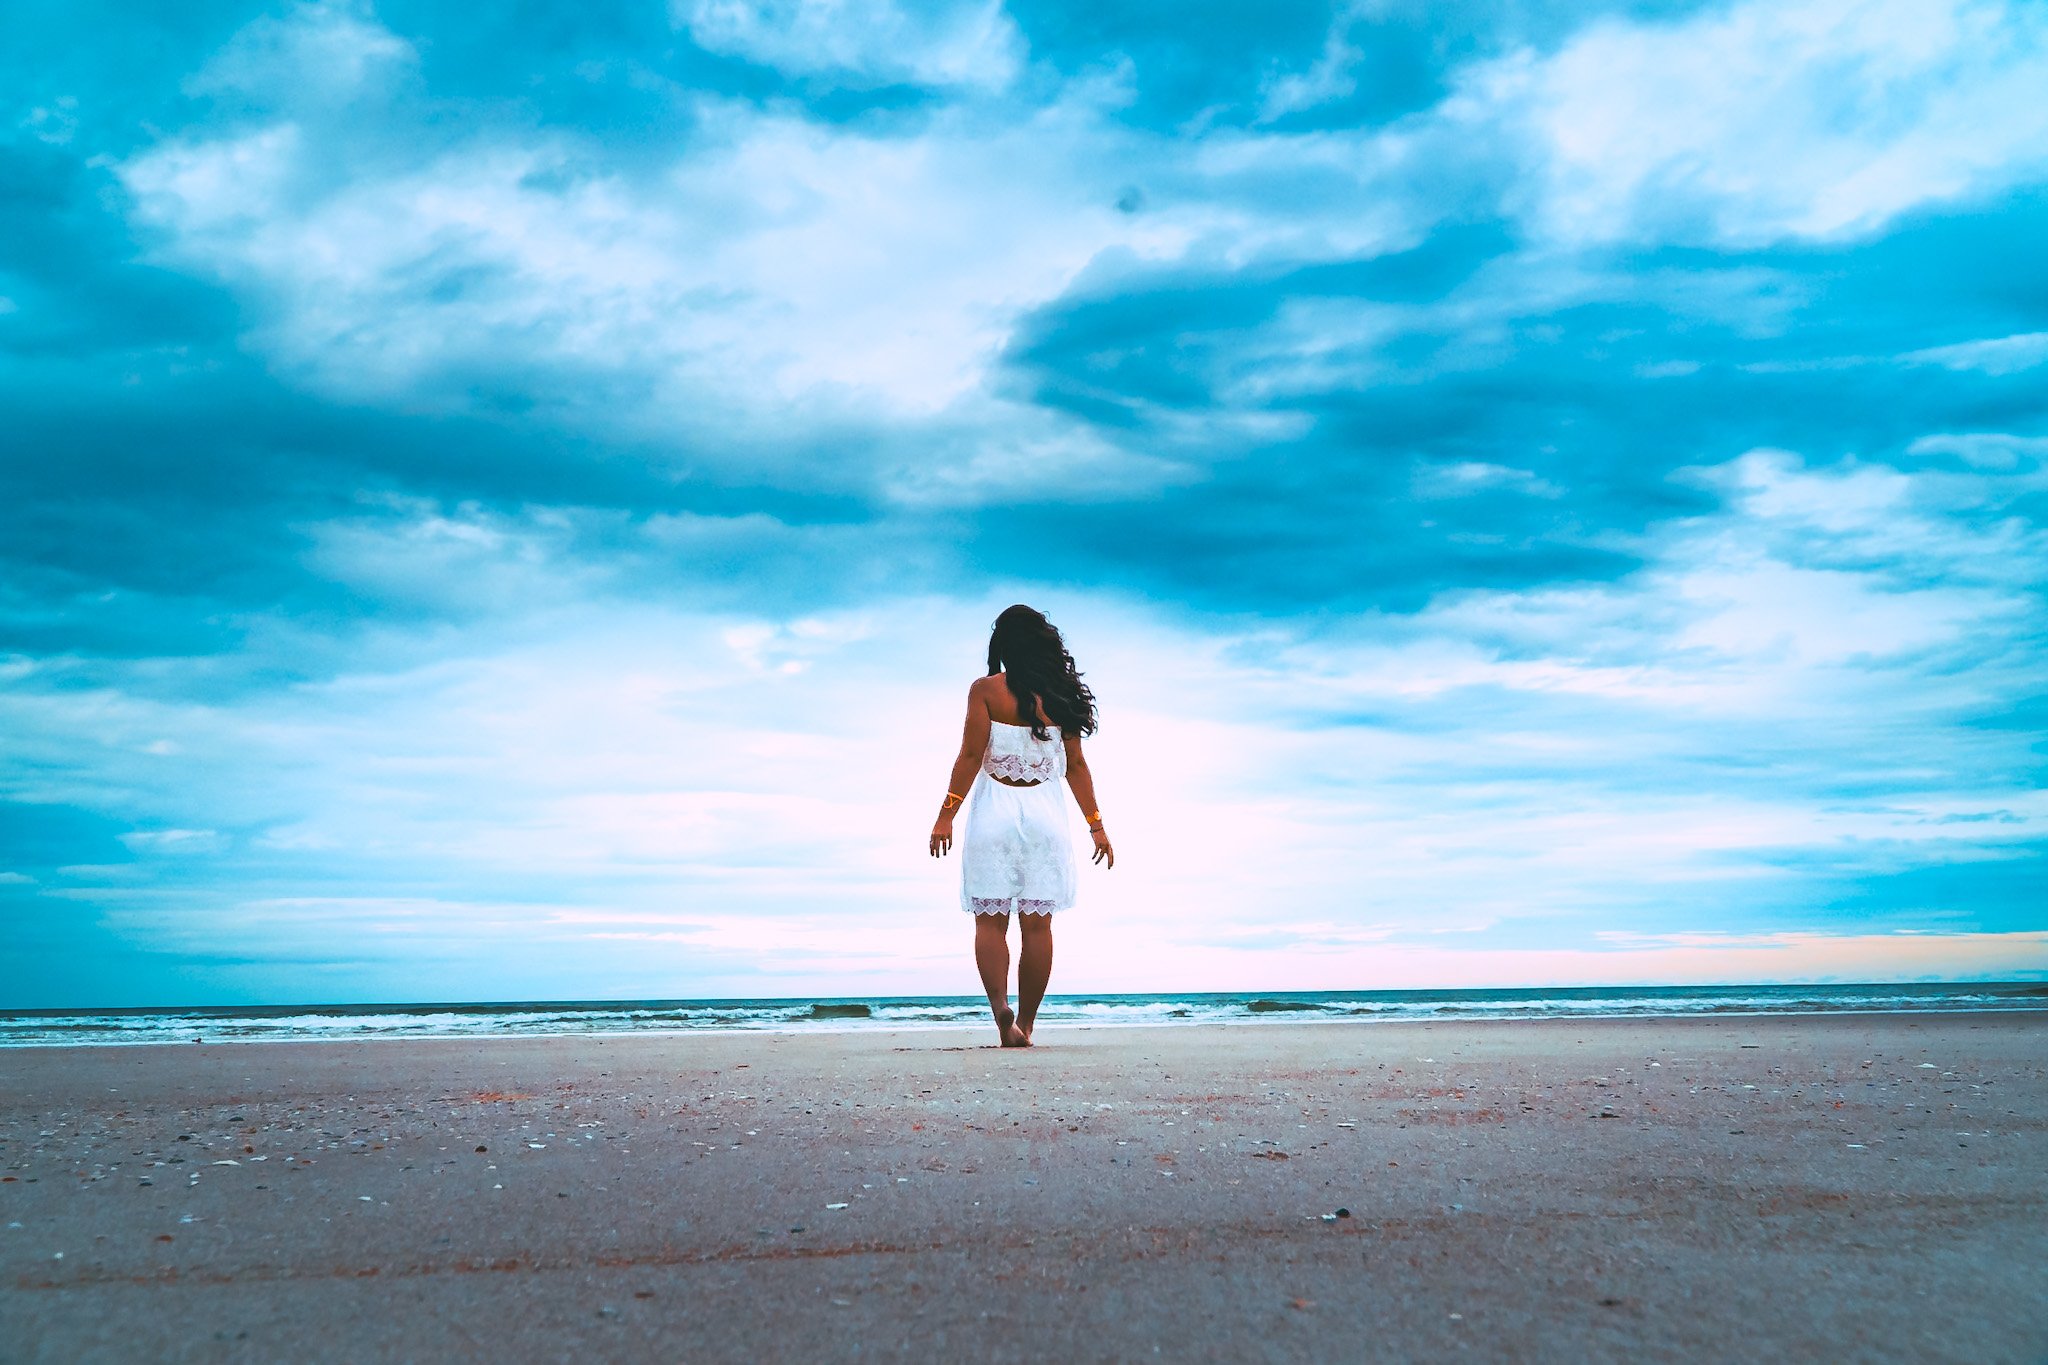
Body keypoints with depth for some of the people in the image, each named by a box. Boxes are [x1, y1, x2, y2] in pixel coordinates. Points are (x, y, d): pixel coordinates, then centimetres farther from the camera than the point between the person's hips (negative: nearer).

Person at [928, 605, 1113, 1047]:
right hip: (1045, 812, 2)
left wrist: (947, 814, -5)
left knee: (991, 922, 3)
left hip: (995, 811, -2)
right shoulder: (1060, 695, 6)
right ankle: (1024, 1024, 10)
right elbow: (1076, 765, 6)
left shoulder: (986, 690, -3)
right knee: (1037, 925, 7)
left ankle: (1001, 1011, -17)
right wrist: (1096, 825, 11)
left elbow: (971, 755, -8)